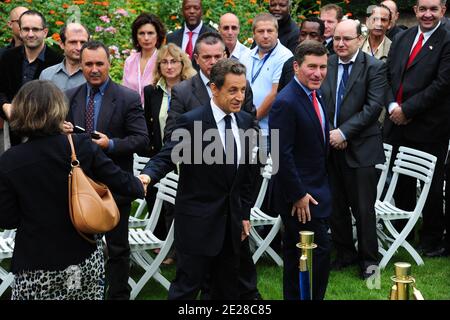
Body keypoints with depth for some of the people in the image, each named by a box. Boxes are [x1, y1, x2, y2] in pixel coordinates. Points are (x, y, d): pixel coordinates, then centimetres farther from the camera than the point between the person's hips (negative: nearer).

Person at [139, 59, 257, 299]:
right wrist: (147, 176, -36)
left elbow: (245, 173, 13)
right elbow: (166, 157, -15)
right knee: (186, 287, -2)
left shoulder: (245, 121, 6)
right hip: (198, 222, -6)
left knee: (228, 289, 13)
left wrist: (245, 214, 14)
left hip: (231, 221, 6)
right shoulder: (192, 121, -12)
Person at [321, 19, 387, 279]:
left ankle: (369, 258, 15)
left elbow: (374, 106, -12)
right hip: (331, 146, 4)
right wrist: (328, 133, -8)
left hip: (361, 148, -4)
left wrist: (343, 132, -17)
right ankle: (345, 253, 26)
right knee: (336, 206, 11)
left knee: (363, 207, 2)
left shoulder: (375, 67, -5)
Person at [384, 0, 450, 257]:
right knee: (402, 182, 15)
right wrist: (392, 106, -6)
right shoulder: (403, 38, 11)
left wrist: (407, 110, -15)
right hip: (398, 124, 6)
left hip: (429, 128, -5)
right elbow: (388, 74, 11)